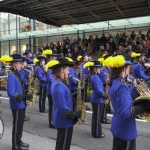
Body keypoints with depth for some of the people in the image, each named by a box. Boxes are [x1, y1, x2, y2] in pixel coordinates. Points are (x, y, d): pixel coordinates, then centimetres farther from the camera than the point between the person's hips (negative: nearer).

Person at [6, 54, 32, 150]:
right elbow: (11, 93, -26)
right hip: (17, 105, -9)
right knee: (17, 125, 3)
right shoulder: (11, 76, -20)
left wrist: (26, 95, 3)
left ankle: (18, 142, 33)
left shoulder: (17, 74, 9)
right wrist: (25, 97, -24)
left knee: (20, 124, 18)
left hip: (21, 104, 9)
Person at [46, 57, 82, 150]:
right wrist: (75, 115, -15)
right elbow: (63, 108, -28)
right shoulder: (59, 86, -26)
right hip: (64, 121, -10)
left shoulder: (57, 82, 6)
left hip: (62, 120, 10)